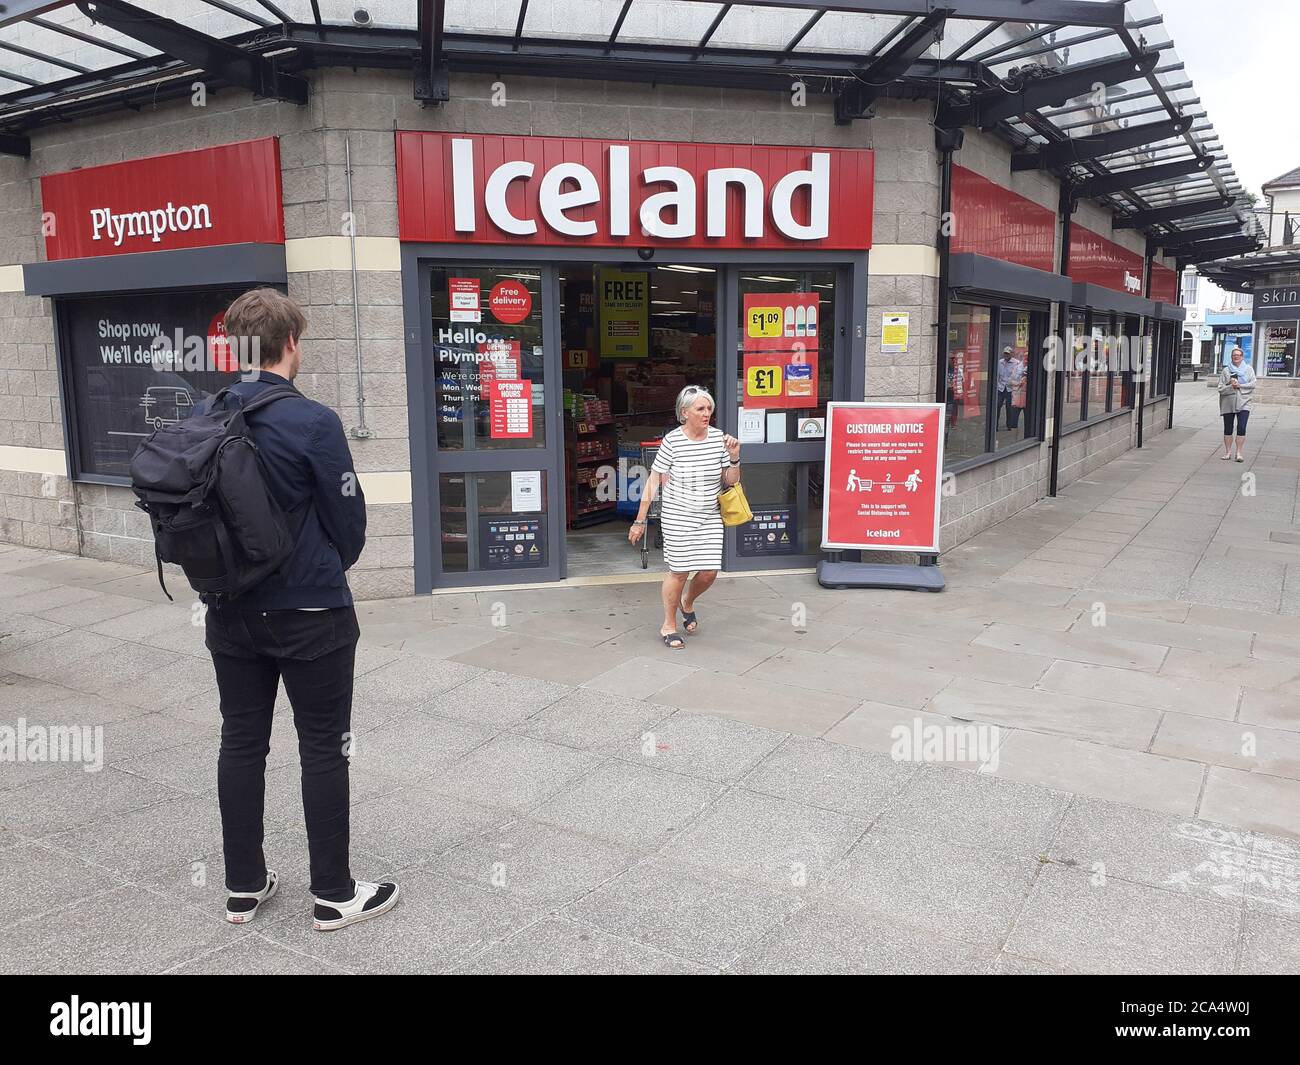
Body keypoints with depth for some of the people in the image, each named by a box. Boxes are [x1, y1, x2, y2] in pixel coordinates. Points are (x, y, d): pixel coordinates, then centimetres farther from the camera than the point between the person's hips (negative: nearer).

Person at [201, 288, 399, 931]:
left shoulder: (202, 417, -2)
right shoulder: (312, 422, -18)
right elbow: (349, 515, -11)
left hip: (230, 612, 6)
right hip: (310, 613, -5)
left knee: (241, 742, 16)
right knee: (323, 750, 6)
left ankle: (244, 887, 29)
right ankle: (334, 895, 18)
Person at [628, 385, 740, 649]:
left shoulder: (718, 438, -1)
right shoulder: (672, 441, -12)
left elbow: (730, 481, 6)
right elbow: (653, 481, -7)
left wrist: (734, 458, -14)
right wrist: (640, 521, -7)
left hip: (710, 517, 4)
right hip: (678, 517, -4)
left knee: (710, 571, 2)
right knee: (679, 570, 0)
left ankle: (687, 603, 36)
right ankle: (669, 626, 21)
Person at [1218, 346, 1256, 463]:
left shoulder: (1248, 369, 7)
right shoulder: (1225, 370, 6)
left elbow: (1252, 384, -3)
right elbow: (1220, 389, 0)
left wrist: (1239, 385, -13)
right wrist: (1231, 386, -16)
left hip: (1243, 403, -1)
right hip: (1228, 404, 1)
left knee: (1241, 428, -9)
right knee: (1228, 429, 6)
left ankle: (1239, 452, -4)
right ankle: (1228, 452, 16)